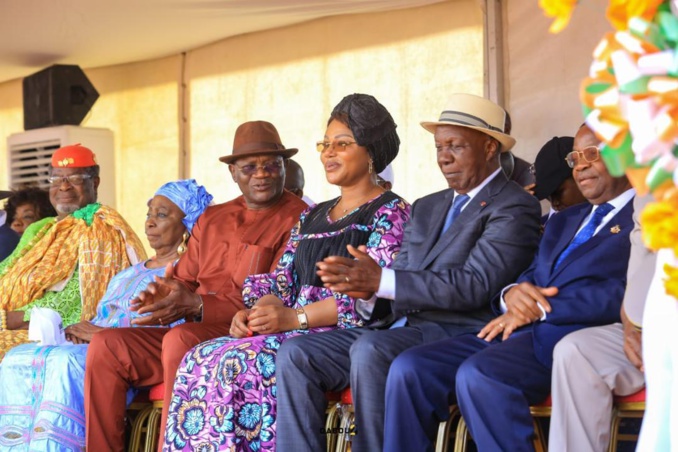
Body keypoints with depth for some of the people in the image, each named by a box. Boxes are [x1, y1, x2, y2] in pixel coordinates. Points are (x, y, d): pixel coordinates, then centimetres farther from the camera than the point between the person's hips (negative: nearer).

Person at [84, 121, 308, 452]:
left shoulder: (298, 220, -4)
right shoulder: (211, 219, 20)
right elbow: (184, 279, 21)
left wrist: (198, 307, -20)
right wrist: (165, 293, -6)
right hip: (197, 332, 7)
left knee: (181, 339, -34)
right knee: (106, 345, -9)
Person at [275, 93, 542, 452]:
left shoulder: (513, 208, -2)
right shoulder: (426, 208, 24)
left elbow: (475, 285, -16)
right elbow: (397, 283, 16)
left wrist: (381, 281, -19)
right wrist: (365, 287, -9)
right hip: (398, 329, 8)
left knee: (371, 349, -35)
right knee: (295, 354, -10)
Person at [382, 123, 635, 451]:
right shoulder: (564, 221, 30)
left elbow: (627, 295, -13)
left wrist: (539, 308, -10)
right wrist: (513, 294, -3)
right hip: (516, 333, 8)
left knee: (478, 374, -34)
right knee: (410, 368, -13)